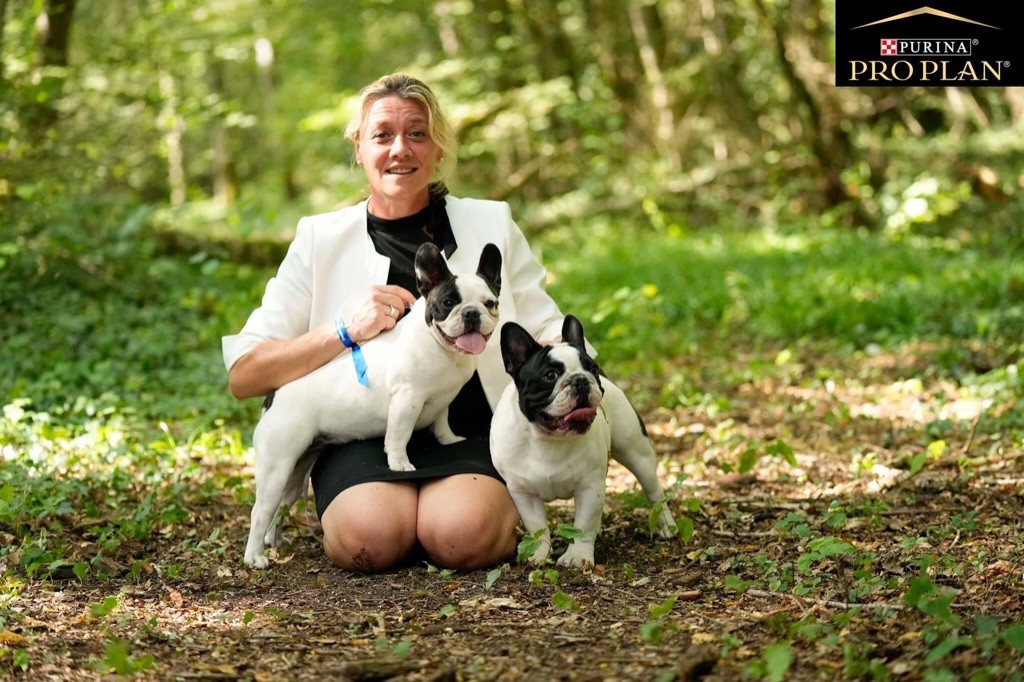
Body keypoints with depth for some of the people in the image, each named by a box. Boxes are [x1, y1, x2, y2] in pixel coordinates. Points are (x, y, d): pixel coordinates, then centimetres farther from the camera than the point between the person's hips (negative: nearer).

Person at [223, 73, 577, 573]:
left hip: (473, 433, 0)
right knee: (368, 537, -32)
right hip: (364, 438, 0)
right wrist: (346, 331, -12)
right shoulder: (321, 241, 10)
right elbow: (243, 375, 3)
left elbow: (549, 340, 10)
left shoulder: (491, 224, 13)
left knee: (465, 535, -31)